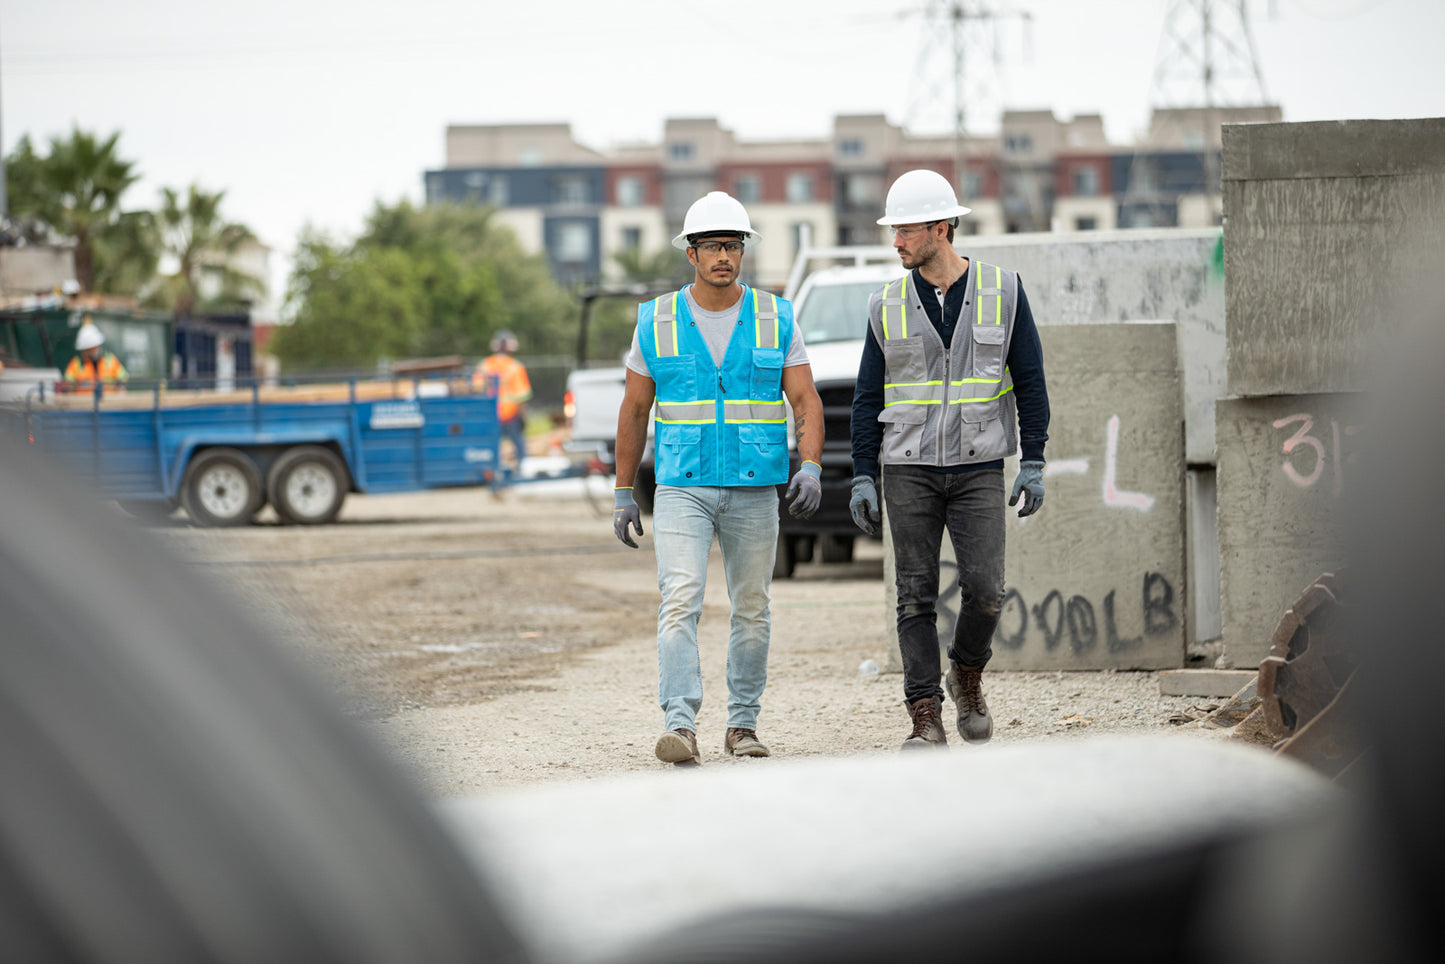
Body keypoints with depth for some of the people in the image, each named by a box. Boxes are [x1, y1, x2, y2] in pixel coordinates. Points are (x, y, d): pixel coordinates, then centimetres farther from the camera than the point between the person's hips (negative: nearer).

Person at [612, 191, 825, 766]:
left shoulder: (775, 320, 2)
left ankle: (742, 725, 20)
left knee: (752, 611, 8)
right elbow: (634, 410, 8)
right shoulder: (657, 322, 2)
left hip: (754, 488, 2)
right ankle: (680, 726, -23)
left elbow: (806, 402, 0)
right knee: (680, 601, -16)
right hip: (681, 487, -1)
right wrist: (624, 494, 7)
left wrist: (811, 469, -17)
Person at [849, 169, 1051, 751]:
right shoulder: (888, 306, 4)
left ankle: (968, 674, 19)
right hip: (909, 470, 1)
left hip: (978, 469, -1)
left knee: (985, 590, -10)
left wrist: (1033, 463, -2)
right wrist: (863, 477, 1)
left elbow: (1030, 381, 4)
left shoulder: (1002, 291, 1)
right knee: (916, 597, -2)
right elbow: (867, 398, 8)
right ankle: (926, 720, 1)